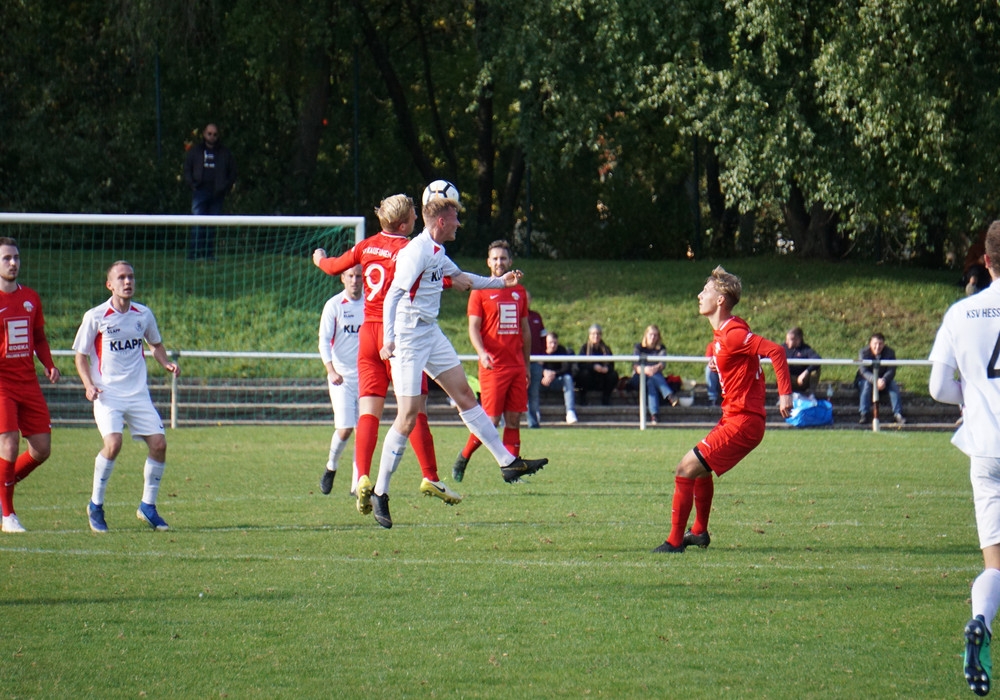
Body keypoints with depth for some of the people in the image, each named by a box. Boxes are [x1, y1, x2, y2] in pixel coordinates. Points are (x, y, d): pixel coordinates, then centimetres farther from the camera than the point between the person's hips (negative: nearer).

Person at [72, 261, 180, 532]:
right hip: (107, 394, -4)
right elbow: (81, 355, 1)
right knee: (113, 442, -24)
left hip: (138, 394, 4)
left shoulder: (144, 315, 5)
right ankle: (96, 505, -6)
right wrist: (89, 385, -14)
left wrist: (166, 364, 3)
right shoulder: (95, 317, -6)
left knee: (158, 443, -6)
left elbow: (156, 344, 23)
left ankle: (148, 506, 12)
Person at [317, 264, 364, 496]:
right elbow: (324, 341, -7)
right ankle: (331, 467, 16)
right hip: (341, 377, -3)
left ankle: (357, 483, 4)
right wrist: (331, 370, -21)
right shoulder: (334, 305, -4)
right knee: (345, 428, -12)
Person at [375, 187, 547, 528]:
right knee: (408, 415, -10)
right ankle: (380, 493, -3)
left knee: (465, 395, 10)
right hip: (408, 338, -9)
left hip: (431, 334, 9)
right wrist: (388, 340, -30)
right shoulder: (417, 252, -19)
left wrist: (500, 282, 37)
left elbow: (460, 277, 31)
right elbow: (392, 295, -24)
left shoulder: (437, 251, 11)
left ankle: (508, 462, 16)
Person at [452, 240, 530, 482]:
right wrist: (481, 353, -23)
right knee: (491, 419, -7)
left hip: (516, 366, 5)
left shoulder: (519, 292, 15)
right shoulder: (480, 292, 0)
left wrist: (527, 365, 18)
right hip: (493, 365, -5)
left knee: (514, 419, 1)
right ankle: (462, 459, 10)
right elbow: (473, 328, -5)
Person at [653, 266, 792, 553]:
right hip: (734, 417, 11)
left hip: (741, 422, -11)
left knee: (687, 468, -12)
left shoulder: (733, 335, -20)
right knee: (700, 468, 28)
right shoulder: (722, 333, 10)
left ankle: (675, 542, -7)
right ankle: (699, 532, 42)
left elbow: (775, 351, -28)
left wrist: (785, 393, -30)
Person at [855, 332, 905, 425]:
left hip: (883, 380, 1)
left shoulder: (889, 353, -12)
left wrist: (884, 380, -41)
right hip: (867, 379, -1)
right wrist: (875, 380, -44)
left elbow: (891, 371, -18)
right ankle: (865, 414, -36)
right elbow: (863, 371, -26)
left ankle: (898, 414, -29)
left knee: (893, 385, -27)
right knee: (866, 384, -34)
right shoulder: (864, 353, -17)